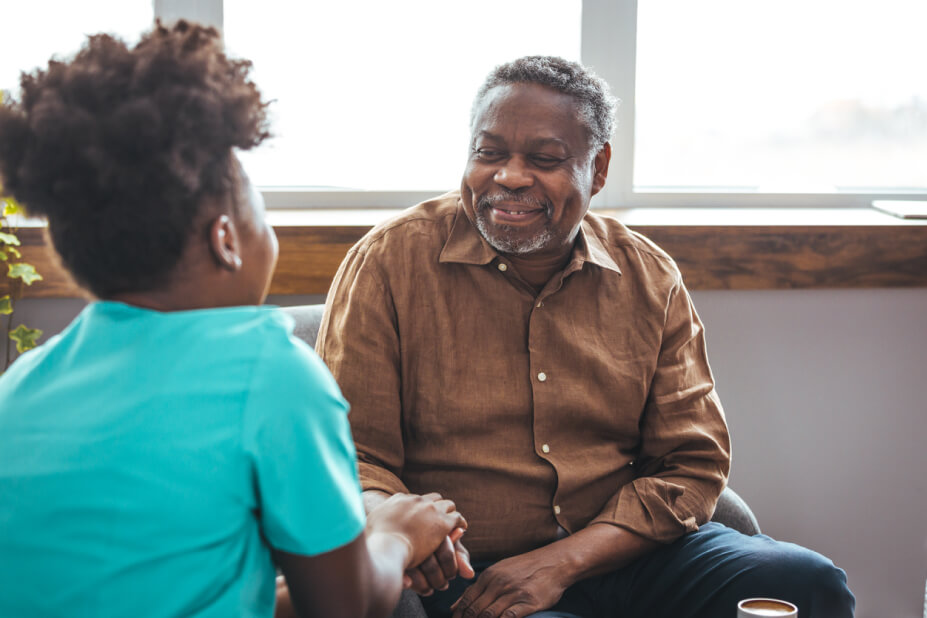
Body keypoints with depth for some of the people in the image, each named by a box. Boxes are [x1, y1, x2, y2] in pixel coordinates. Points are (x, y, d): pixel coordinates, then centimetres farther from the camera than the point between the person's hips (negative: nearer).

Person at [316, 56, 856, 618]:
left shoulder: (651, 278, 7)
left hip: (617, 549, 4)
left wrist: (561, 562, -11)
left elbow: (692, 464, 4)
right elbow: (349, 455, -3)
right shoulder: (391, 261, -2)